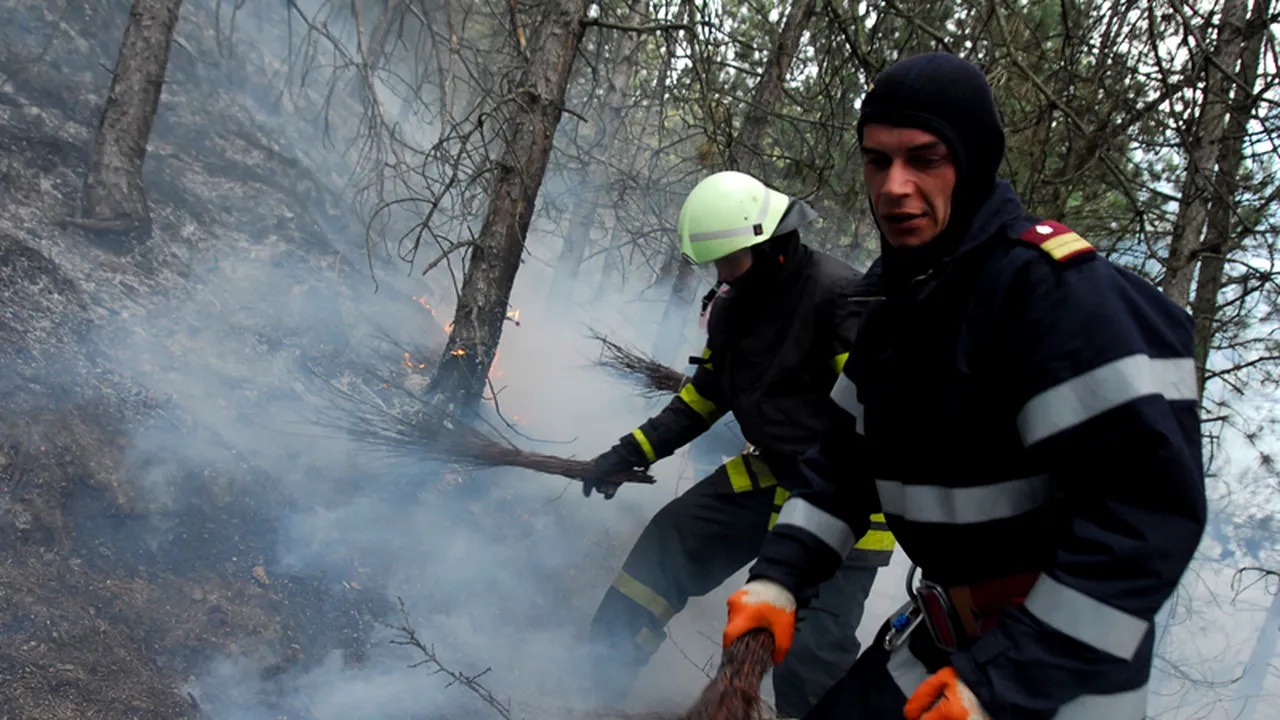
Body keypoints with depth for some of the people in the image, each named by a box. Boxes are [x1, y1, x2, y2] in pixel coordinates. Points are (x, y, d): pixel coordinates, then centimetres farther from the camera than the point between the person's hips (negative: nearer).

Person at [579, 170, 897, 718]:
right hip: (773, 472, 8)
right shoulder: (732, 306, 6)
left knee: (810, 645, -16)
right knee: (671, 541, 7)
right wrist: (631, 453, 10)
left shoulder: (838, 295, -20)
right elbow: (703, 396, 16)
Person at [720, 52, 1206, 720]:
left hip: (1067, 663, -7)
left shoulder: (1053, 285, -22)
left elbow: (1150, 505, -27)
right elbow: (844, 460, 10)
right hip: (942, 636, 7)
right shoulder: (894, 304, 4)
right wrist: (778, 575, -5)